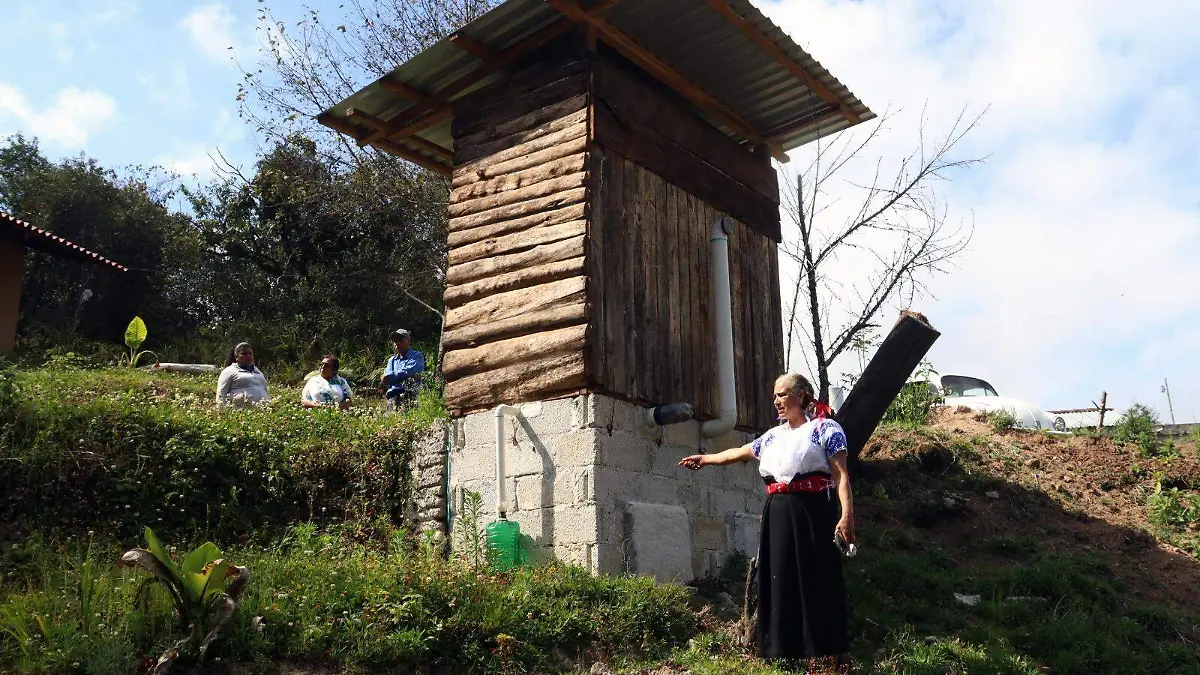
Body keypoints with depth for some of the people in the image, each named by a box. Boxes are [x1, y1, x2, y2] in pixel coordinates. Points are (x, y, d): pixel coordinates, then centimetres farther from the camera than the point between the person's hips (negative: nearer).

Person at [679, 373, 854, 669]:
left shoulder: (825, 429, -1)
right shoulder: (773, 436, 19)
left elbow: (841, 475, -9)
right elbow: (739, 453, 33)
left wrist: (847, 515, -19)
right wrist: (705, 459, 42)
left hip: (812, 514, -6)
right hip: (778, 516, 7)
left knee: (818, 582, -5)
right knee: (781, 583, 6)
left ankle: (838, 654, 3)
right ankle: (788, 652, 14)